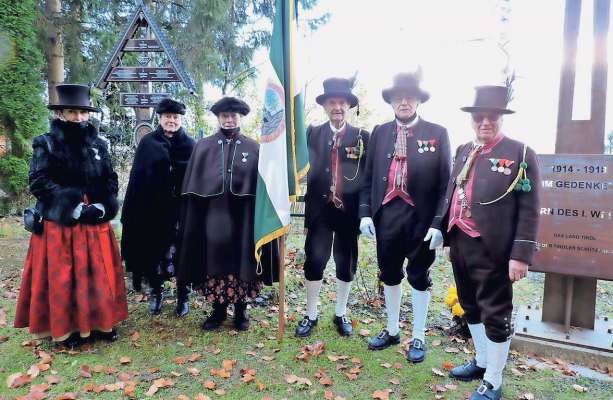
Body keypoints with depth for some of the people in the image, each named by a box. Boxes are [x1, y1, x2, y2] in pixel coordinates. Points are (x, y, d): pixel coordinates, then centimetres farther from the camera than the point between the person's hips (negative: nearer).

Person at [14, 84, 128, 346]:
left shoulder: (99, 144, 7)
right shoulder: (46, 144, -3)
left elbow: (111, 180, 8)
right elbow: (39, 184, -11)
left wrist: (102, 206, -9)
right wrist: (74, 208, -17)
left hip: (96, 223, 4)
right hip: (59, 224, -3)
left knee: (99, 273, 9)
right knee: (63, 278, 5)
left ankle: (99, 323, 24)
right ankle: (66, 328, 20)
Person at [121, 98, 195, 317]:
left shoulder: (190, 144, 3)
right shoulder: (147, 142, 3)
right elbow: (137, 177, 2)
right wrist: (132, 211, -3)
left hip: (180, 210, 0)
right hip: (152, 209, 1)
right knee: (153, 252, 9)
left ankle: (183, 296, 20)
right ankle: (156, 292, 27)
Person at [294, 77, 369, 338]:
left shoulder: (362, 137, 1)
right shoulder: (312, 134, 4)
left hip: (349, 211, 0)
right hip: (319, 210, 0)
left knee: (346, 264, 10)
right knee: (314, 261, 4)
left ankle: (341, 314, 29)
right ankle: (311, 315, 22)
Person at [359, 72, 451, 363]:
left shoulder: (437, 133, -3)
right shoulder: (380, 132, 6)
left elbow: (444, 181, -5)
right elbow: (368, 176, 7)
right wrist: (365, 212, 0)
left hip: (421, 218, -3)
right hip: (386, 215, 3)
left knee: (419, 277, 11)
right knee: (389, 274, 15)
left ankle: (418, 338, 28)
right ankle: (392, 331, 35)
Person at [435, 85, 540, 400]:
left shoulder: (520, 154, -7)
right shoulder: (463, 151, 11)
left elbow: (528, 211, -11)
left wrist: (520, 255, -15)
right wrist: (448, 237, 12)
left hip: (491, 249, -6)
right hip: (460, 243, 6)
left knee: (495, 315, 7)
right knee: (471, 308, 20)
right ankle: (482, 361, 41)